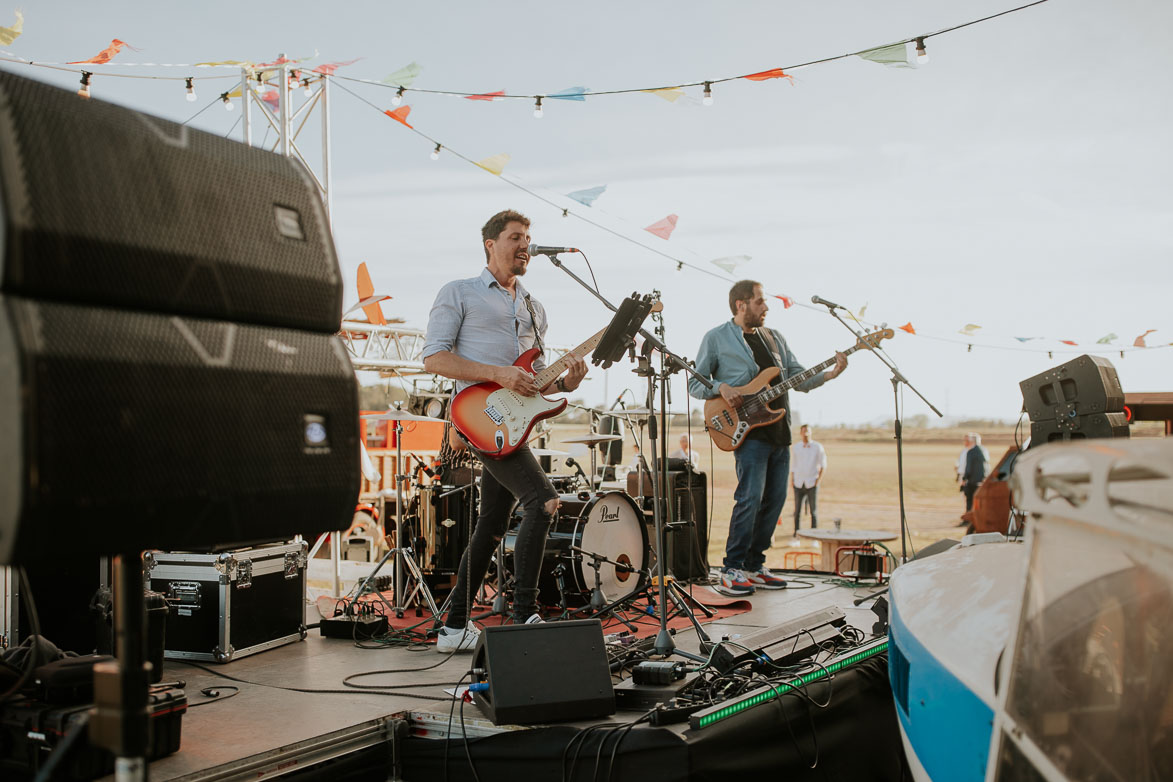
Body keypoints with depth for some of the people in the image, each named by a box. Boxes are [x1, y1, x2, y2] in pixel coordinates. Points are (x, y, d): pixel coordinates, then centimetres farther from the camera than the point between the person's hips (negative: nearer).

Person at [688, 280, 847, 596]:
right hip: (748, 430, -7)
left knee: (775, 499, 6)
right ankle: (731, 570, -7)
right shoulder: (716, 339, 3)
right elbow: (694, 382, 3)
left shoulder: (775, 339, 20)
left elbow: (799, 378, 16)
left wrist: (830, 373, -1)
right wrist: (720, 387, -16)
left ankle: (753, 566, 16)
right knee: (750, 498, -16)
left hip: (779, 431, 7)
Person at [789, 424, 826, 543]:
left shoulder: (818, 447, 1)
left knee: (813, 511, -1)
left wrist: (818, 480, -4)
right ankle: (796, 537, 5)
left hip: (812, 484, -2)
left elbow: (823, 465, 4)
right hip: (798, 484, 2)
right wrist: (791, 482, 9)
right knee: (797, 511, 1)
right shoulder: (796, 448, 8)